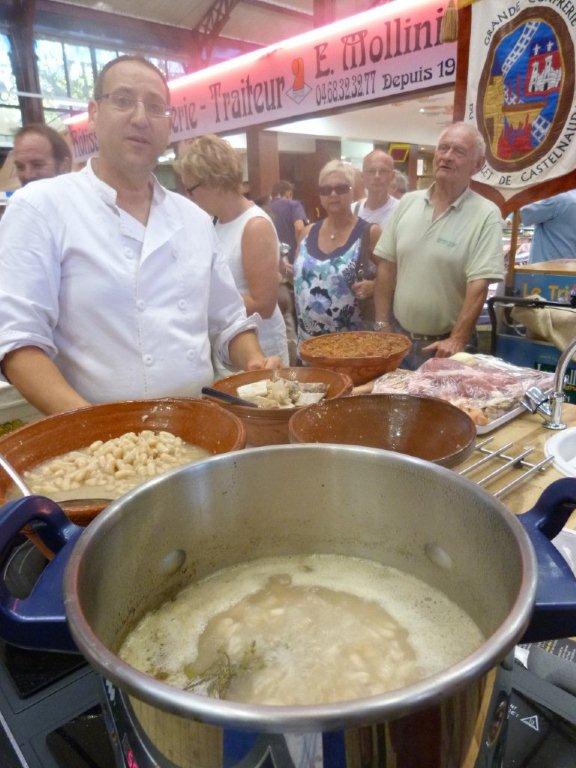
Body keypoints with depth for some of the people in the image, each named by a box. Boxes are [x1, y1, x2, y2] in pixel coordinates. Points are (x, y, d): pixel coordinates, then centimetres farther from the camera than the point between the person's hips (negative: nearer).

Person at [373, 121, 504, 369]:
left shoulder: (486, 214, -9)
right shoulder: (408, 202, 3)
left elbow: (479, 285, -14)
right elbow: (387, 267, 3)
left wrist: (456, 341, -20)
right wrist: (382, 325, -1)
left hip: (444, 344, -3)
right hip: (398, 336, 4)